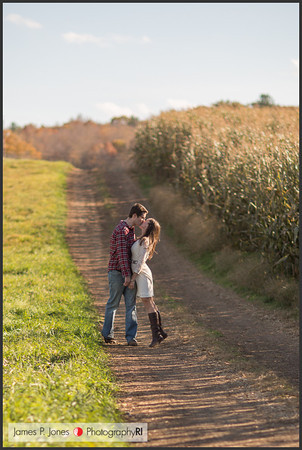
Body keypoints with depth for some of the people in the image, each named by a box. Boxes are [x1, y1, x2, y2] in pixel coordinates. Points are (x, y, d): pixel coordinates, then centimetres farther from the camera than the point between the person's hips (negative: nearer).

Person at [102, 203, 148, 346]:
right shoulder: (122, 230, -16)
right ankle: (107, 334, 16)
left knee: (131, 304, 2)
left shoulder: (131, 229, 14)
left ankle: (131, 336, 1)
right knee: (113, 303, 4)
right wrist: (127, 275, -24)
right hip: (117, 271, -8)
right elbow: (122, 254, -22)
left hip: (128, 272, 8)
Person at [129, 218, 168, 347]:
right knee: (150, 303, 11)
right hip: (139, 273, 10)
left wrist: (133, 278, -17)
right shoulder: (141, 240, 14)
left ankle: (156, 335, -9)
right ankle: (160, 332, 15)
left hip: (142, 273, -10)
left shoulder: (145, 241, -14)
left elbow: (140, 262, -17)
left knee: (148, 303, -9)